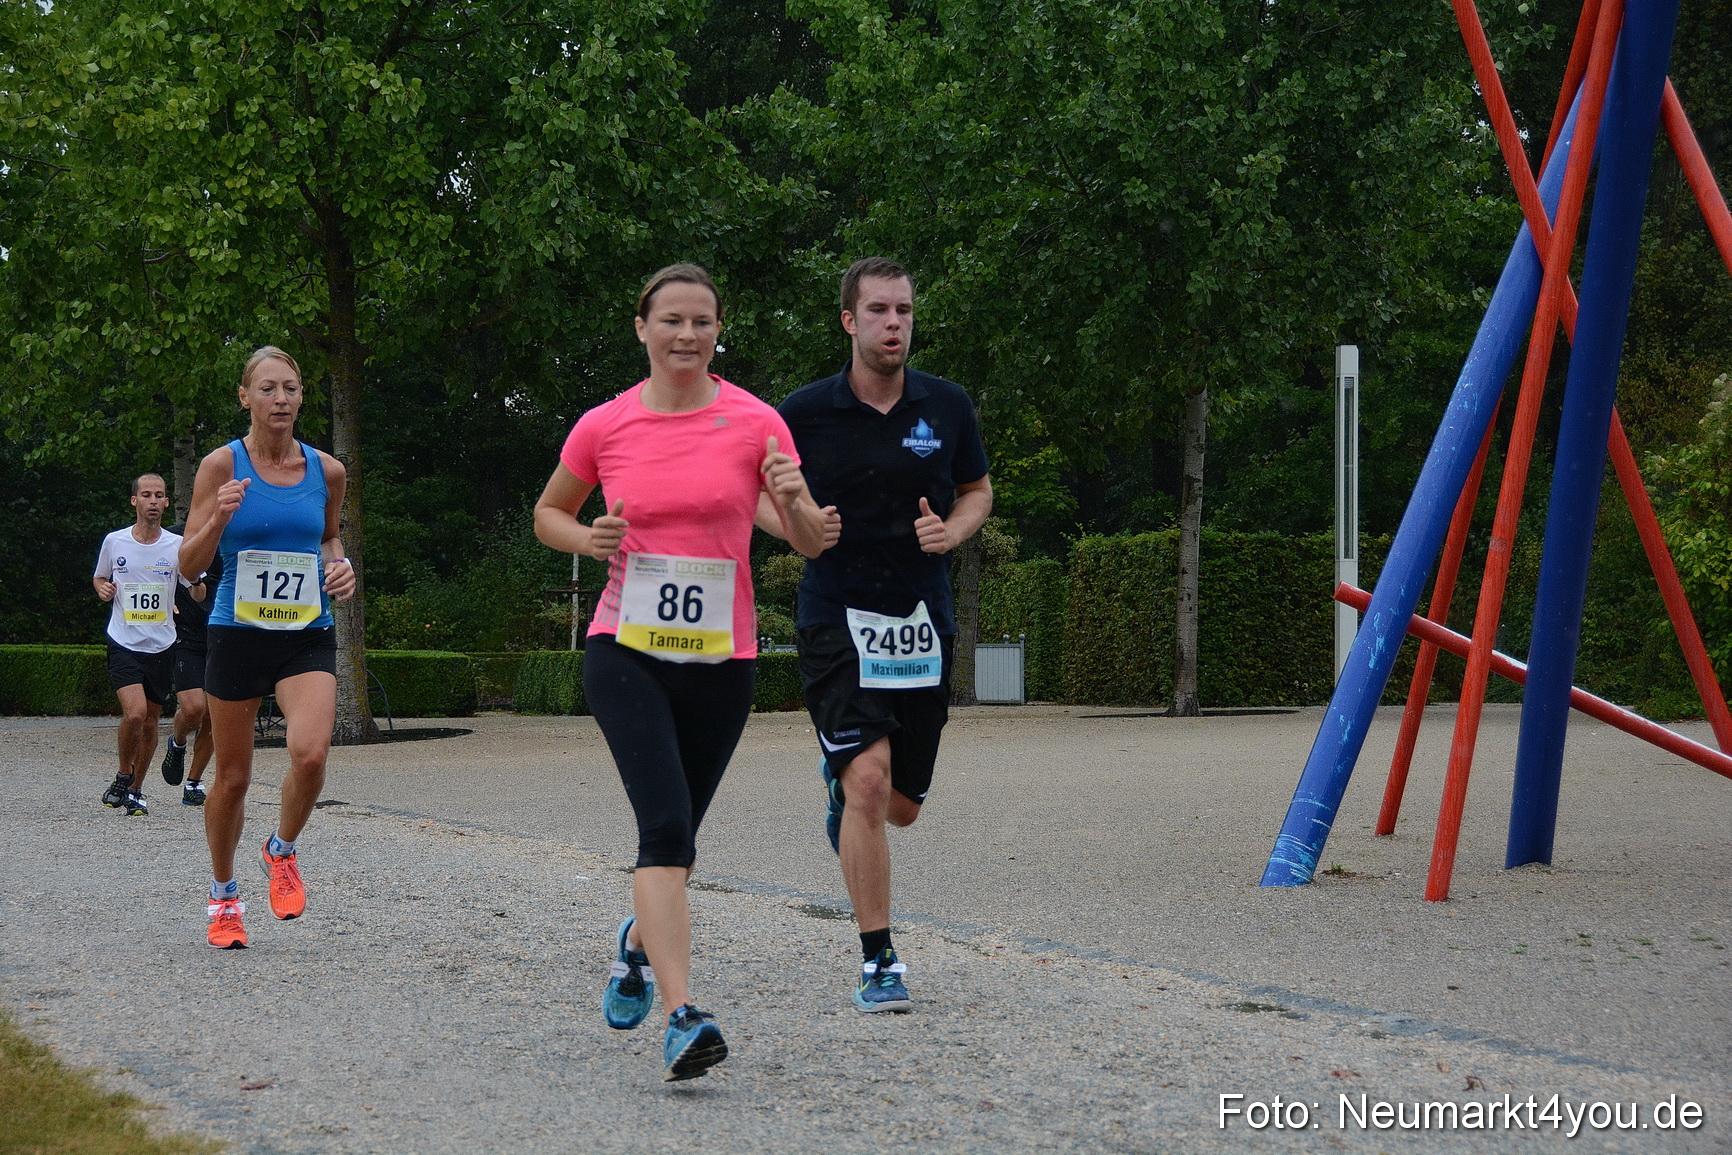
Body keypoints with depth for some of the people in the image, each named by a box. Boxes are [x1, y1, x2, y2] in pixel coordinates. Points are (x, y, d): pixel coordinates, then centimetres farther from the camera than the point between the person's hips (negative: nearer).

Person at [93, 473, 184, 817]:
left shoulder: (178, 546, 1)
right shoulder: (114, 542, 1)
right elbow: (99, 577, 18)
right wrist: (102, 588, -4)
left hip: (162, 647, 2)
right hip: (123, 644, -2)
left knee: (150, 722, 8)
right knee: (134, 713, -20)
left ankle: (135, 790, 25)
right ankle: (123, 778, 3)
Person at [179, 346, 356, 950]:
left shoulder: (326, 470, 2)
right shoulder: (222, 466, -5)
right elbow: (190, 564, -4)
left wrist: (339, 566, 1)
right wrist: (218, 520, -22)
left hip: (308, 635, 1)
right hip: (236, 634, -1)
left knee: (310, 752, -23)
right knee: (232, 776, 7)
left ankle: (281, 850, 7)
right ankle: (224, 896, 29)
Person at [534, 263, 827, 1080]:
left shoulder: (754, 423, -1)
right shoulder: (603, 427, 0)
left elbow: (811, 542, -1)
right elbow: (547, 514, 16)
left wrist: (792, 502, -24)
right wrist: (590, 539, -6)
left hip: (721, 659, 2)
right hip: (625, 651, -2)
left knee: (675, 836, 14)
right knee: (666, 823, -19)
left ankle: (638, 940, 47)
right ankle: (682, 1016, -25)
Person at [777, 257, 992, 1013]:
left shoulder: (947, 406, 2)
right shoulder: (805, 412, -4)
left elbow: (978, 490, 16)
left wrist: (951, 531, -5)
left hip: (922, 621, 3)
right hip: (837, 617, -3)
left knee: (901, 807, 10)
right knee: (867, 780, -18)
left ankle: (838, 783, 47)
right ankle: (878, 962, -9)